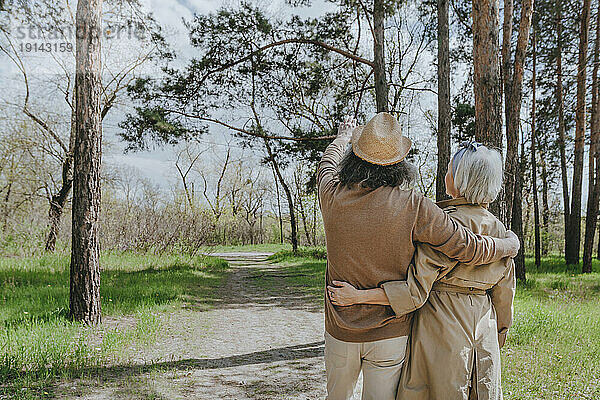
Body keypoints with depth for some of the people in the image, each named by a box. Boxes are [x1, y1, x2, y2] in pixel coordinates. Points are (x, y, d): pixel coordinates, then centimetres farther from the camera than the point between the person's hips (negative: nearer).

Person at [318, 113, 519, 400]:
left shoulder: (333, 196, -11)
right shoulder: (413, 207, -18)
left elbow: (327, 164, 13)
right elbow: (469, 249, -14)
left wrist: (343, 137, 34)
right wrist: (511, 244, 6)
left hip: (341, 331, 2)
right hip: (390, 333, -2)